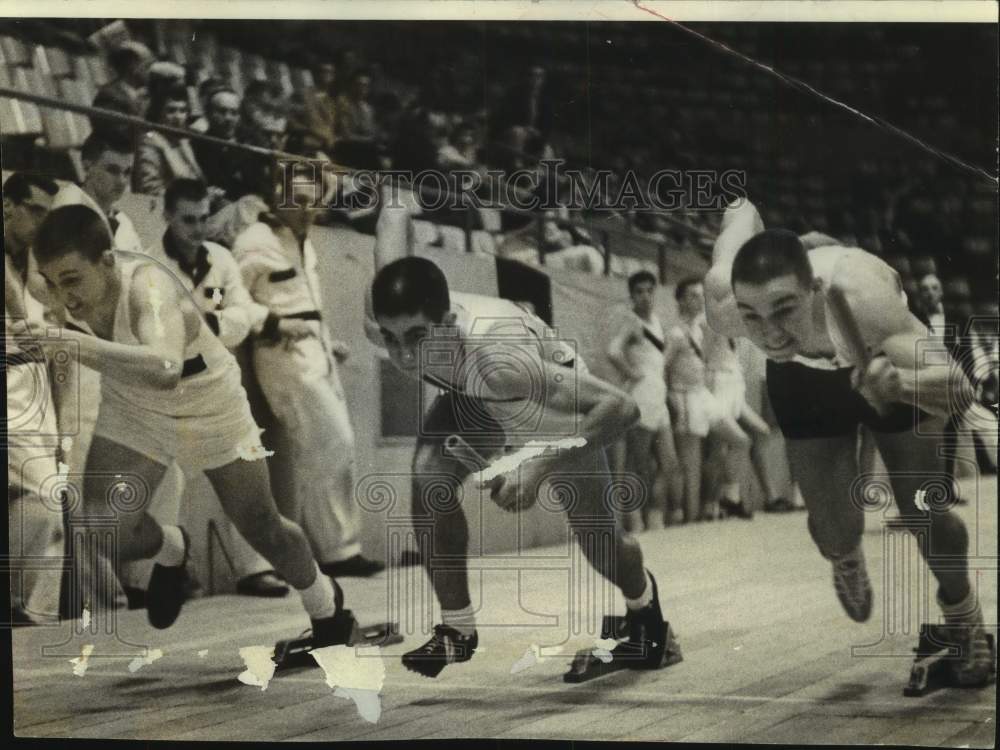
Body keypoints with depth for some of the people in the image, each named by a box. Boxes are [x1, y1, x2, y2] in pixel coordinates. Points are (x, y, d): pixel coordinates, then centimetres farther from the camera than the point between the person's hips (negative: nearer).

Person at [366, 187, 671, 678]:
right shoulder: (384, 319, -34)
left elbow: (622, 408, -49)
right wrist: (389, 194, 10)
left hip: (553, 398, -4)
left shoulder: (494, 356, -49)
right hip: (471, 401, 4)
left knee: (598, 541, 8)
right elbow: (394, 218, -13)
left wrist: (538, 468, -55)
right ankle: (456, 629, -5)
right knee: (428, 481, -24)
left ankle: (642, 603, 46)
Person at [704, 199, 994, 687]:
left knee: (925, 514, -1)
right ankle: (847, 561, 44)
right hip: (804, 379, 2)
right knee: (832, 528, 2)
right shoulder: (724, 309, -39)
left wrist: (901, 384, -71)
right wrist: (742, 212, 6)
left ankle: (962, 611, 34)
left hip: (886, 359, -2)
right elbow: (740, 213, -17)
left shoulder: (864, 299, -49)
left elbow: (960, 390, -51)